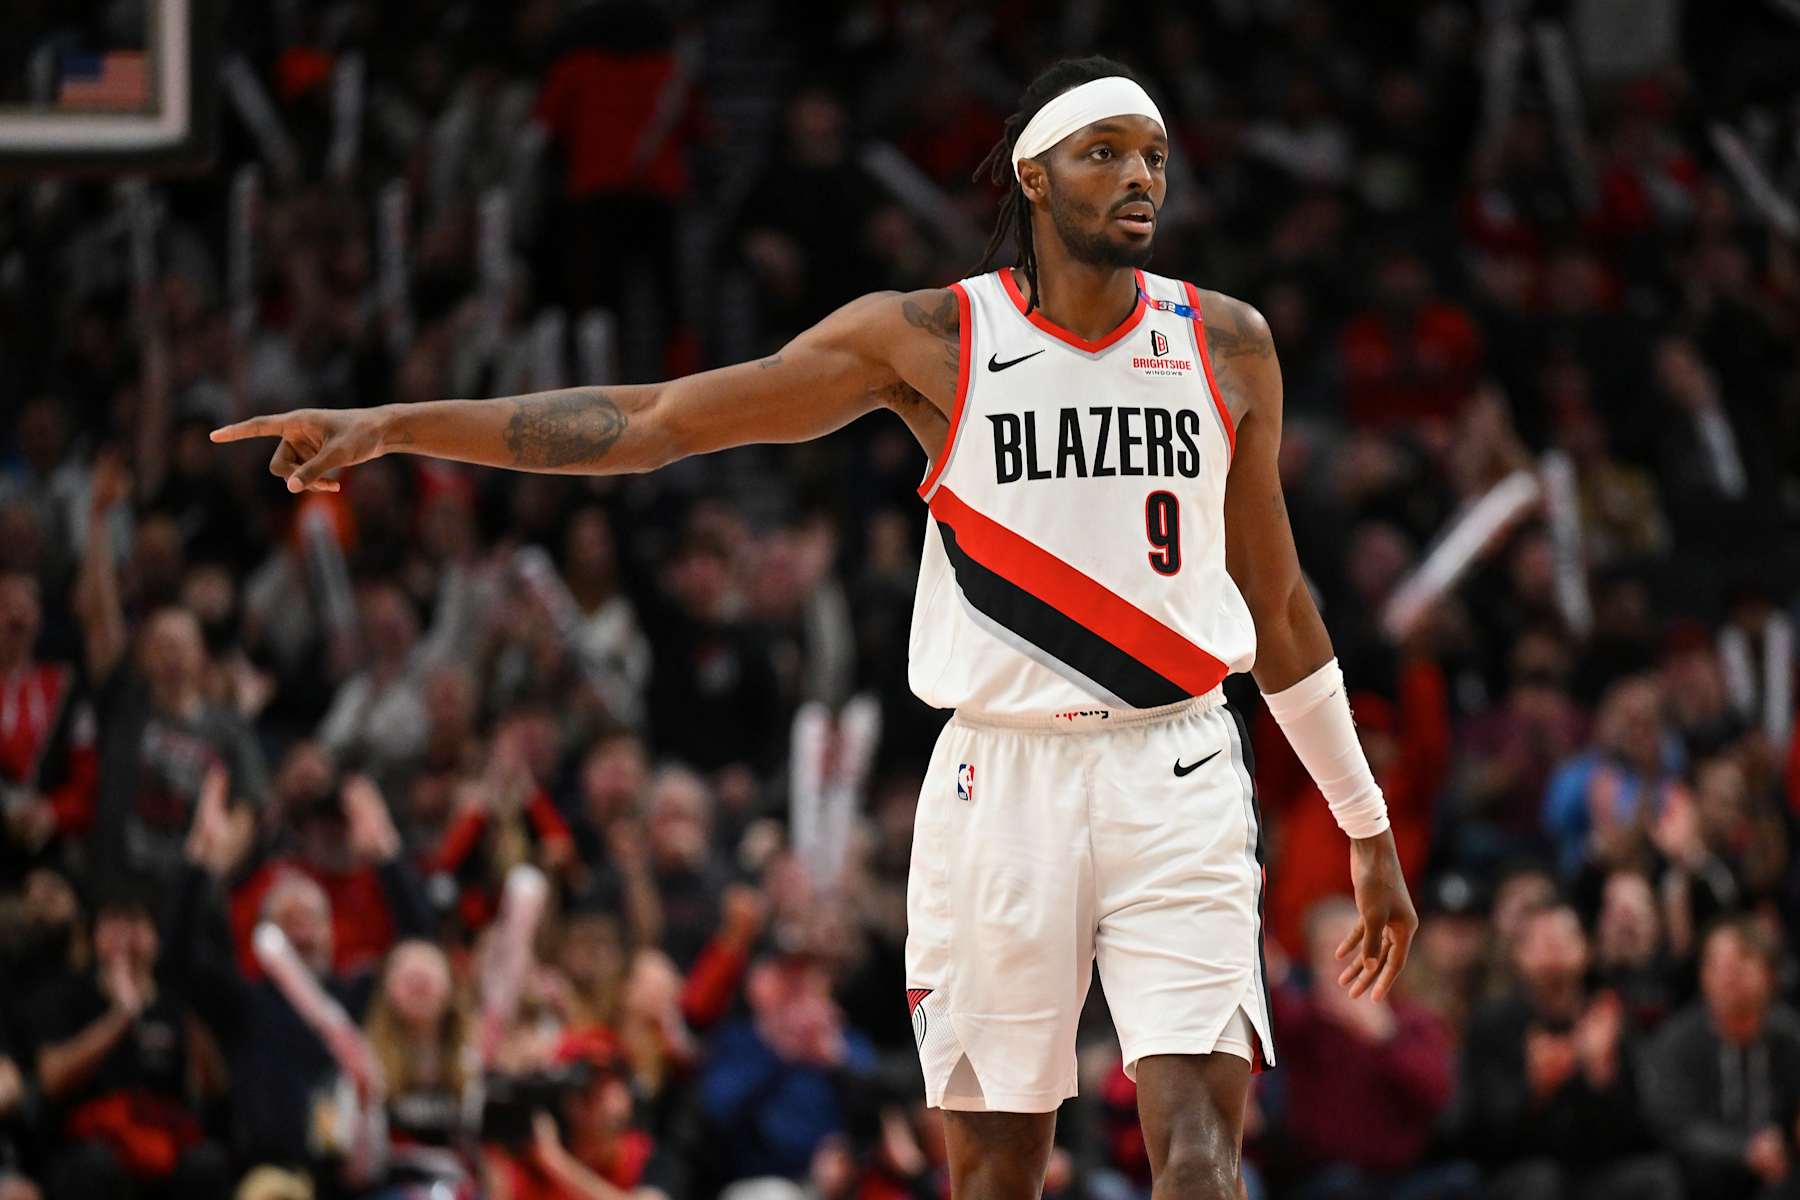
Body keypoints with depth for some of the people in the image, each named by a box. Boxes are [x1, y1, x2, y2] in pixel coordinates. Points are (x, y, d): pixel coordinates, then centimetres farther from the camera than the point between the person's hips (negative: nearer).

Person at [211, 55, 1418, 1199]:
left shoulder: (1227, 345, 6)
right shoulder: (931, 339, -1)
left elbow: (1278, 599, 16)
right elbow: (654, 421, -2)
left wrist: (1367, 826, 18)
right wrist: (394, 426, -8)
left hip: (1175, 780, 1)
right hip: (1001, 779, -1)